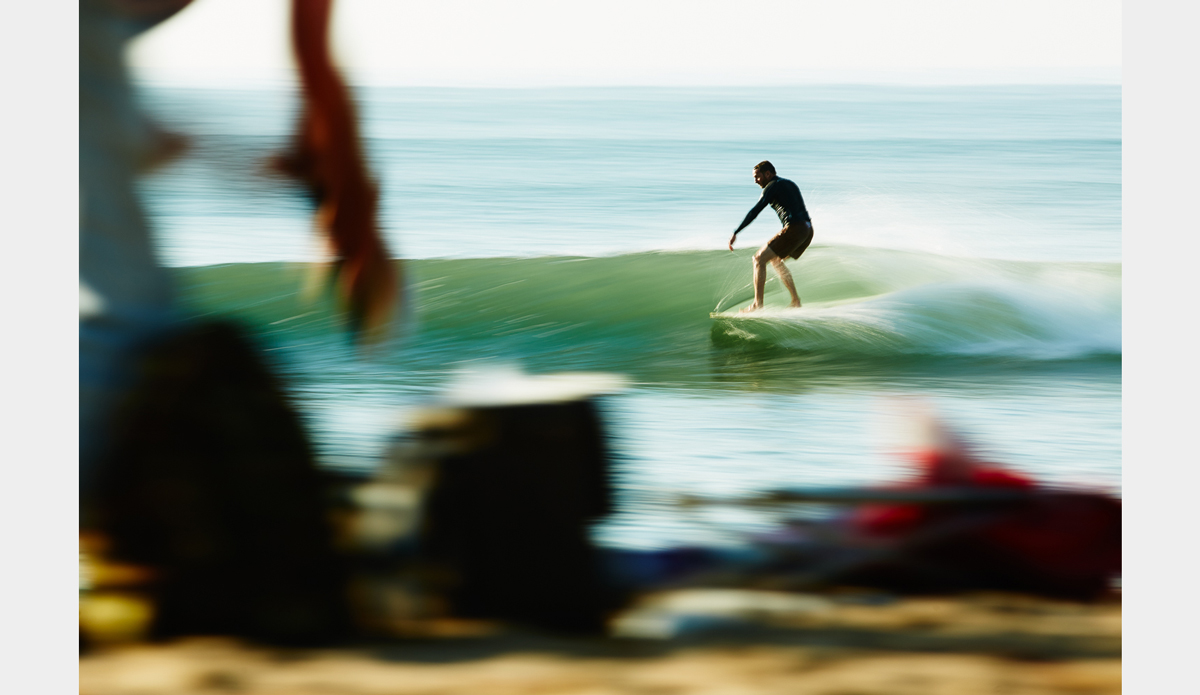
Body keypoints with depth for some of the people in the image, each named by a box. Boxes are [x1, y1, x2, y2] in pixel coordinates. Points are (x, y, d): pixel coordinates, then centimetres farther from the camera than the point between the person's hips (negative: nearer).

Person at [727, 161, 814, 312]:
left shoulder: (772, 187, -3)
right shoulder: (790, 185, 24)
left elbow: (755, 211, -11)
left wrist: (735, 233, -14)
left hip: (794, 229, -9)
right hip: (808, 231, 9)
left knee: (759, 259, -3)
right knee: (775, 259, 25)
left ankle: (758, 304, -9)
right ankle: (795, 300, 20)